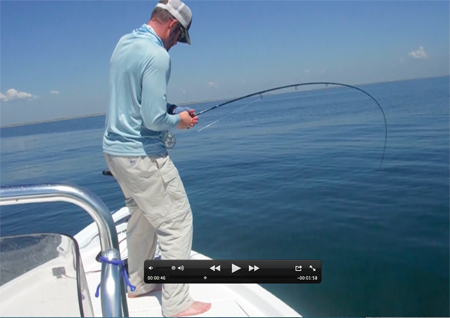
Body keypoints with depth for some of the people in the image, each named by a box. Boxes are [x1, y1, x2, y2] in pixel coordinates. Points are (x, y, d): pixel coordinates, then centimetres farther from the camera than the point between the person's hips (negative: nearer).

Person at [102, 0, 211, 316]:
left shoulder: (123, 43, 9)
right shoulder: (157, 56, -20)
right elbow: (154, 120, -24)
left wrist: (170, 108, 12)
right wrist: (178, 120, -4)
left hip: (115, 148, 10)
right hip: (141, 154, -9)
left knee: (142, 216, 22)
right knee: (177, 221, 0)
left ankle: (139, 282, 36)